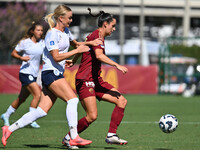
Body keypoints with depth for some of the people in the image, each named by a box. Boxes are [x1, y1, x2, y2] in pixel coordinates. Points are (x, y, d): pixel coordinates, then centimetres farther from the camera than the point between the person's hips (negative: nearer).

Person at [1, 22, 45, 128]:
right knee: (37, 94, -19)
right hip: (25, 73, -6)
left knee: (21, 99, 14)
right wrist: (21, 58, -18)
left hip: (34, 74, 6)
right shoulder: (25, 42, -6)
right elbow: (13, 53, 0)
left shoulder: (42, 43, 6)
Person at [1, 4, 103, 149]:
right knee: (73, 99, -20)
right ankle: (74, 138, -23)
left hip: (57, 74, 9)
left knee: (42, 111, 3)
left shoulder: (65, 31, 15)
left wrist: (89, 43, 18)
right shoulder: (52, 34, -13)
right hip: (51, 73, -9)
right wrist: (77, 51, -17)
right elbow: (57, 57, -20)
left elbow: (75, 43, 35)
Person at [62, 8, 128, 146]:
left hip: (96, 80, 10)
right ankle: (68, 138, 3)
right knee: (92, 116, -15)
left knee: (122, 101, 0)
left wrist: (73, 62, 47)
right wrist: (117, 65, -32)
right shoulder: (96, 36, -12)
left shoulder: (99, 36, 18)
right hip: (85, 80, -10)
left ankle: (111, 135, 0)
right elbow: (99, 56, -28)